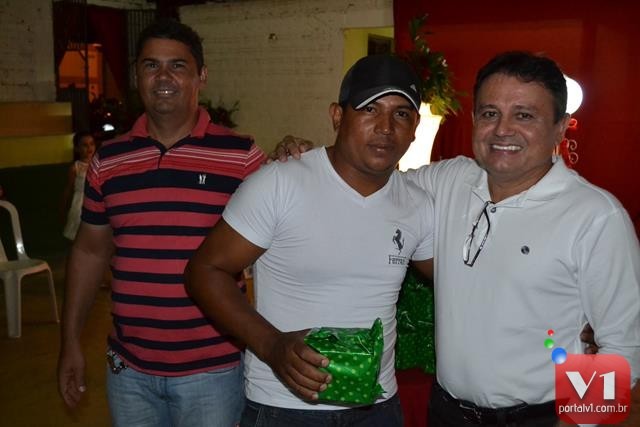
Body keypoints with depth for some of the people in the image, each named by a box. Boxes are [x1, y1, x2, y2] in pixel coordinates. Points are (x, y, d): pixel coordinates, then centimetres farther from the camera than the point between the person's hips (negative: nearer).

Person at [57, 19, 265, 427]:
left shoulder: (241, 155, -8)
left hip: (213, 369, -3)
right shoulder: (107, 160, 3)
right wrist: (71, 341, 12)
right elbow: (90, 250, 11)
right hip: (128, 369, 4)